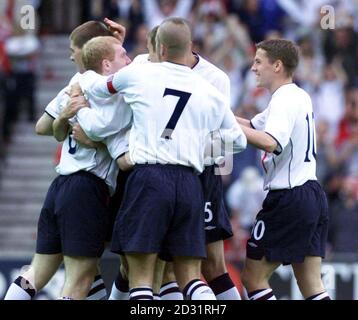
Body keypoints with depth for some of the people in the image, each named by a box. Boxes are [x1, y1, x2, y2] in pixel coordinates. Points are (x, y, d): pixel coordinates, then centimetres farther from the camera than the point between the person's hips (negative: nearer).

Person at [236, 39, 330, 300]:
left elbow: (271, 142, -31)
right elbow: (254, 126, 25)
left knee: (253, 277, -1)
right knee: (312, 287, 6)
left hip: (288, 198, -9)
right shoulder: (299, 97, 17)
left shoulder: (284, 100, -13)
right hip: (313, 194, 9)